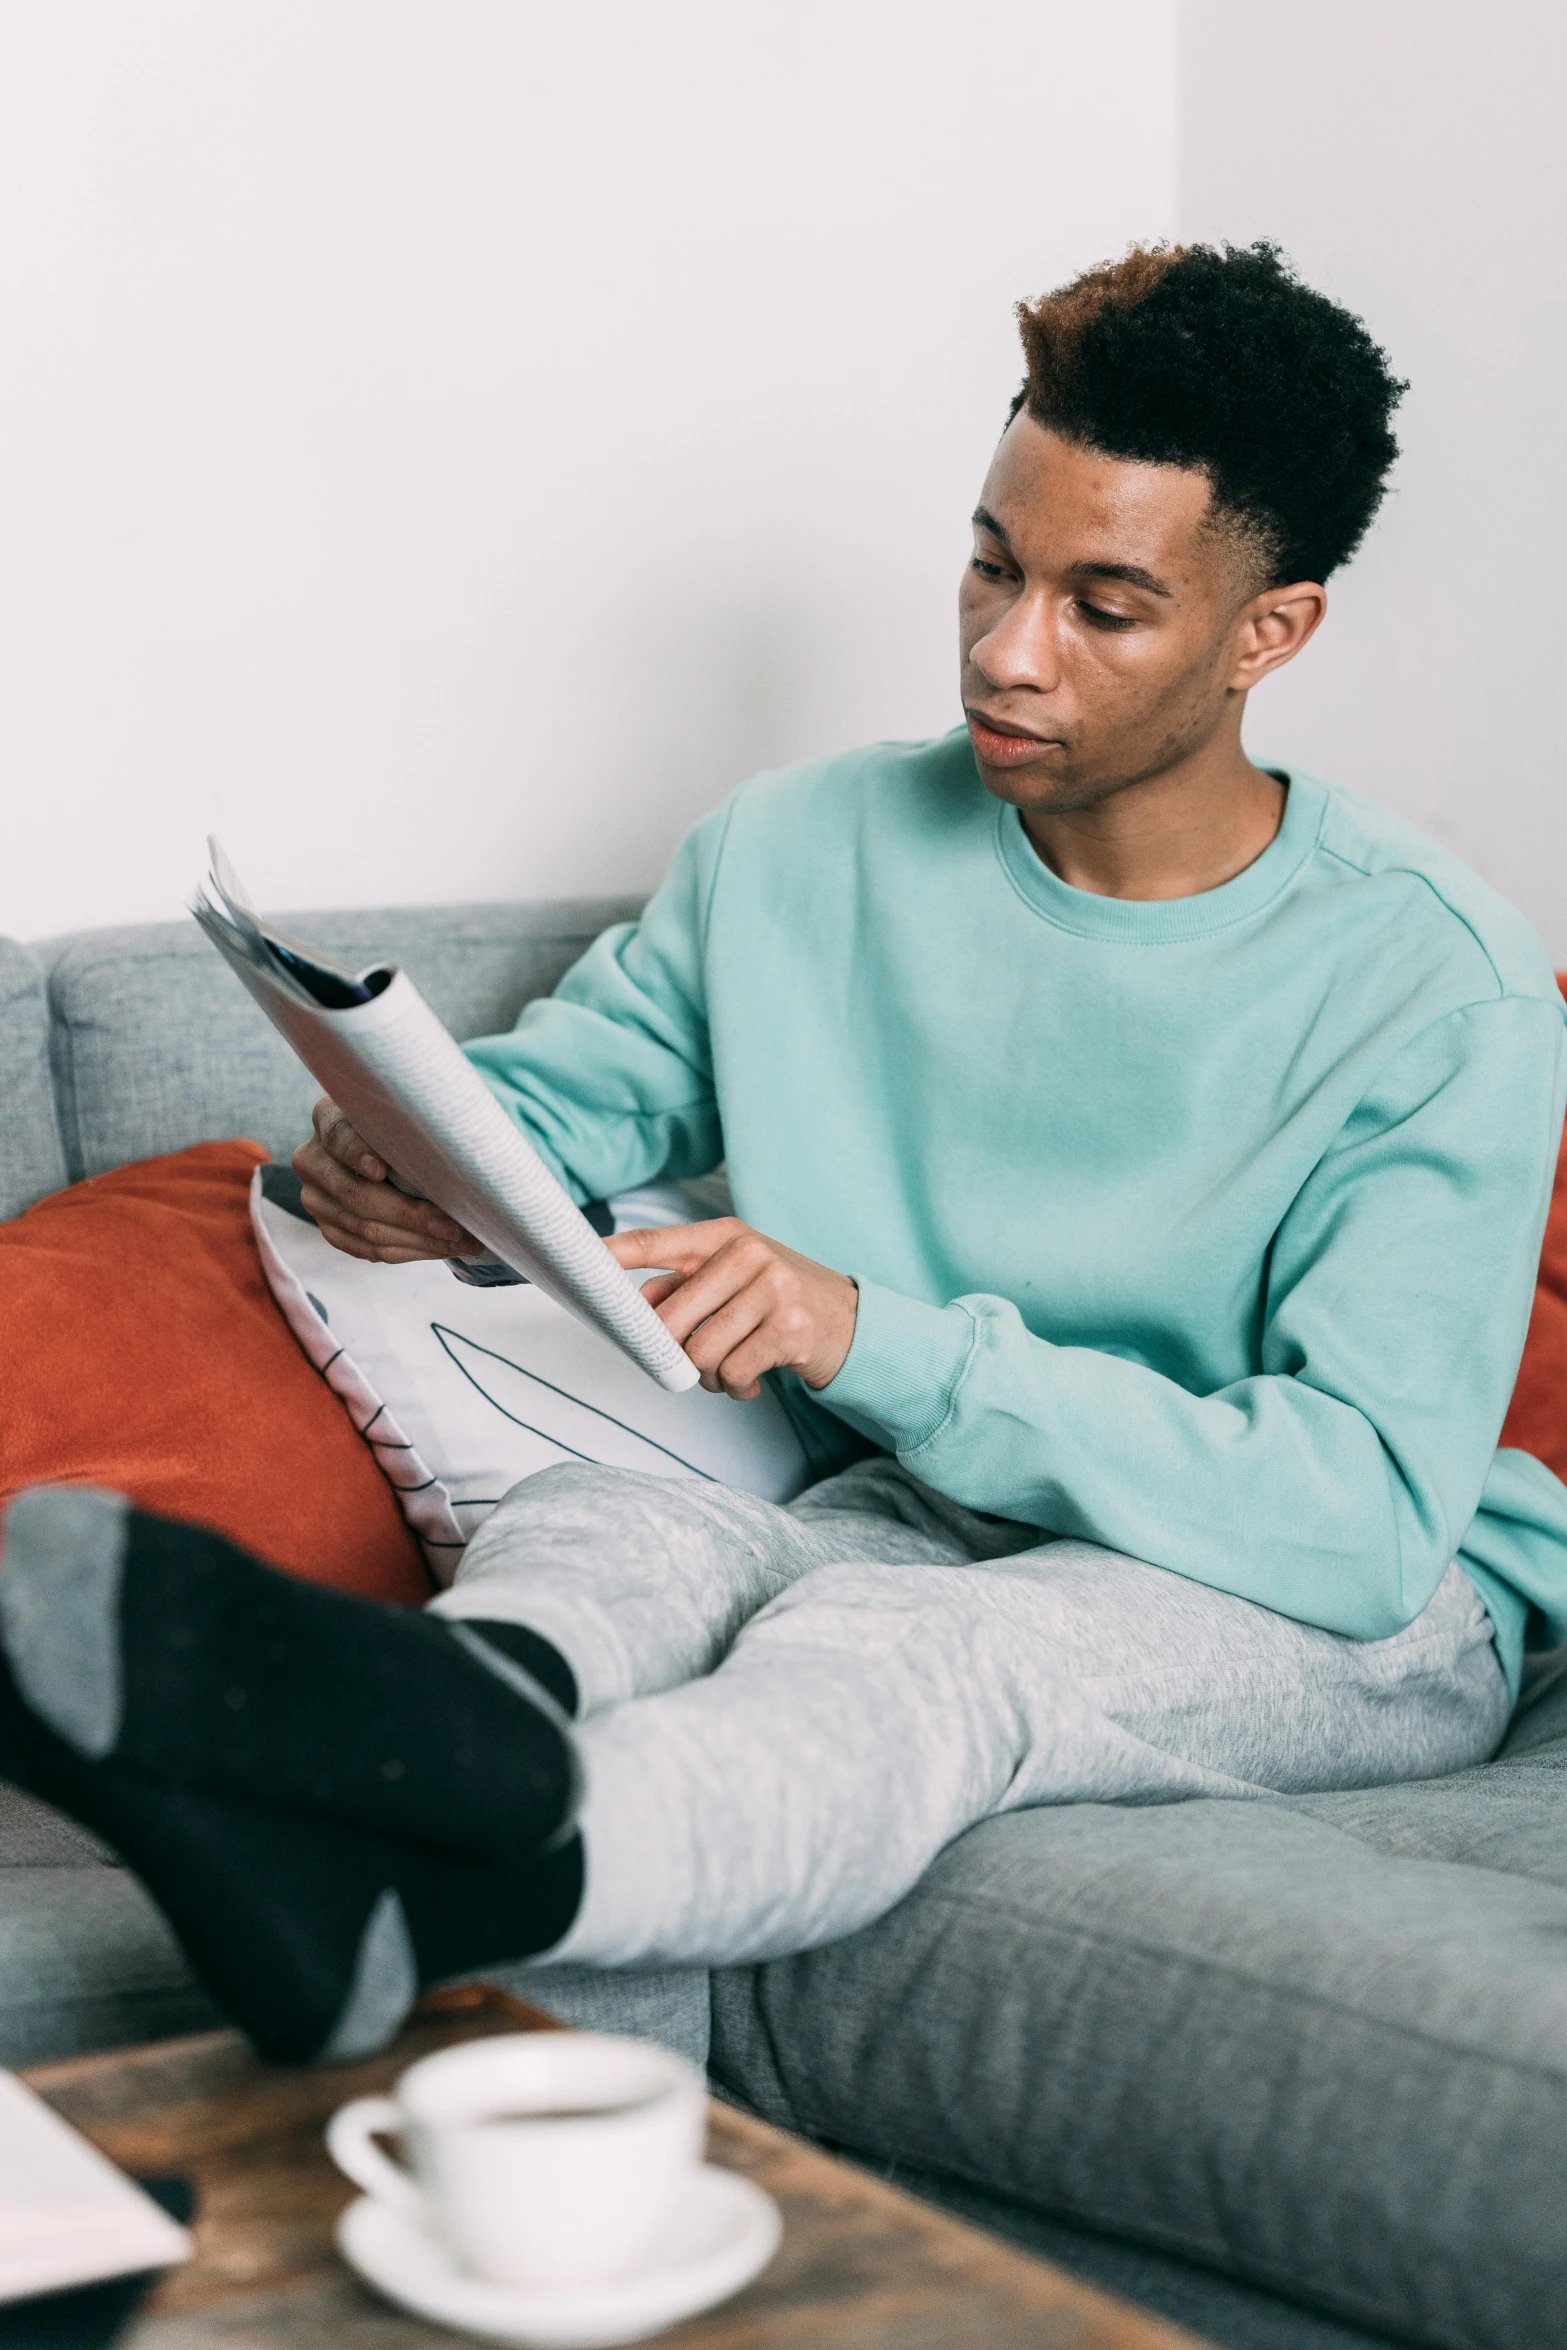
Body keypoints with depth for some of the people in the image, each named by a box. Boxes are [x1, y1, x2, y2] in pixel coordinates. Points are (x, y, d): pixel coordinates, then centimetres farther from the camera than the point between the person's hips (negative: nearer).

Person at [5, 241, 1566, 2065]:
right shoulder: (801, 855, 2)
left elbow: (1365, 1516, -21)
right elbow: (551, 1094, 15)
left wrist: (877, 1338, -30)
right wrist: (403, 1152, -12)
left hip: (1365, 1613, -3)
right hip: (923, 1519, 4)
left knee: (903, 1638, -38)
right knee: (589, 1515, -31)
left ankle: (388, 1883, -66)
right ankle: (483, 1712, -67)